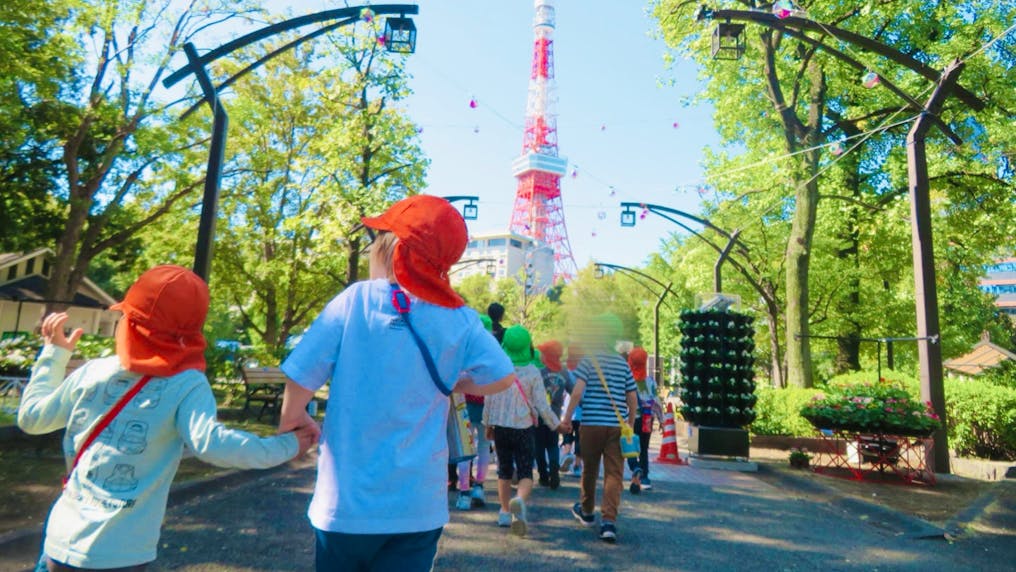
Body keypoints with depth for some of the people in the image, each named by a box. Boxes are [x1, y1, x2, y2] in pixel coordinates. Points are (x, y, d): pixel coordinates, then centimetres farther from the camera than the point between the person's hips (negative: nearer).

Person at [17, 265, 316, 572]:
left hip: (61, 542, 4)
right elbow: (211, 444, -29)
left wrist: (54, 352, 23)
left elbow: (30, 417, 13)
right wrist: (286, 446, -20)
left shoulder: (93, 371, -1)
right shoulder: (187, 384, -15)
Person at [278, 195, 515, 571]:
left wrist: (291, 420, 9)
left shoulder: (355, 301, -12)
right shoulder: (458, 320, -7)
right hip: (418, 505, 1)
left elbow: (302, 375, -10)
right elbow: (503, 377, 0)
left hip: (346, 502, -1)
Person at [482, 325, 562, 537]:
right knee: (525, 473, 3)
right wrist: (557, 424, 7)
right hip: (523, 428, -2)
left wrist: (487, 424, 16)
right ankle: (520, 500, -26)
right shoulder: (533, 372, -10)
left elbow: (489, 400, 2)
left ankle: (505, 512, 24)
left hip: (500, 426, 2)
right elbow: (542, 406, -8)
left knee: (504, 471, 17)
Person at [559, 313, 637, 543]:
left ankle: (586, 511, 34)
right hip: (617, 425, 2)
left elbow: (577, 391, -14)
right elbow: (632, 399, 10)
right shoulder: (623, 363, 9)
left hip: (592, 423, -2)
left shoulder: (588, 360, -3)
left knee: (589, 469, 15)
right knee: (614, 473, 2)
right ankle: (609, 520, -9)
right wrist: (631, 425, 20)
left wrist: (567, 417, -6)